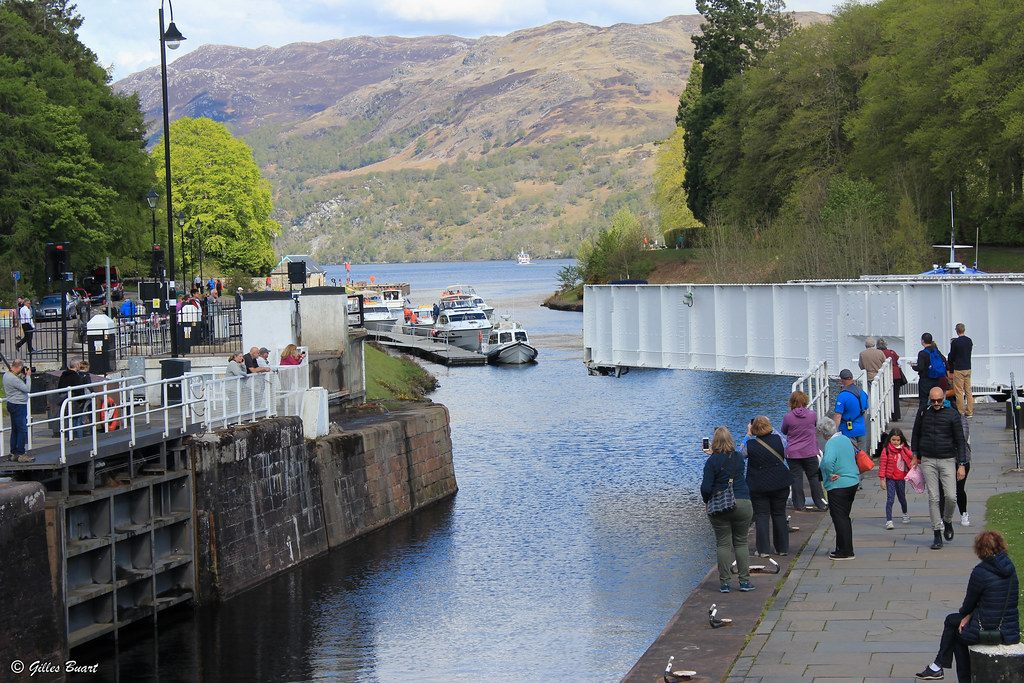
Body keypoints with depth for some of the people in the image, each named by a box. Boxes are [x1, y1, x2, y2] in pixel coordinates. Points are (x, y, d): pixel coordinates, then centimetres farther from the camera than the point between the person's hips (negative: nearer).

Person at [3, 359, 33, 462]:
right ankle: (21, 454, -6)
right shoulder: (13, 378, -23)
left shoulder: (6, 375, 8)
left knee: (15, 430, 14)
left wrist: (23, 377, 7)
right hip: (18, 406, -11)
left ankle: (14, 454, 18)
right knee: (22, 430, -7)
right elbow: (27, 389, -20)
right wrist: (28, 376, -11)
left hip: (12, 404, 11)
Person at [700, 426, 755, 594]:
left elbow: (706, 488, -12)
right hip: (742, 503, 2)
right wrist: (714, 454, 35)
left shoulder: (712, 461, -9)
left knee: (723, 544, 3)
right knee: (741, 542, 9)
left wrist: (707, 501, 8)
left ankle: (724, 582, 2)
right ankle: (744, 580, 6)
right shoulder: (739, 458, 3)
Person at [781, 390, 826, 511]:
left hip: (793, 454, -2)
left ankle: (799, 505, 10)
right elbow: (817, 424, 14)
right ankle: (821, 503, 13)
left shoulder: (788, 417, -12)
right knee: (814, 477, 11)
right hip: (810, 452, 2)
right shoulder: (812, 414, -7)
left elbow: (784, 431, 5)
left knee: (796, 479, 6)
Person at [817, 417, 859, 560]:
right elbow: (854, 456, 25)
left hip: (838, 486, -9)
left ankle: (846, 551, -1)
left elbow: (828, 461, -38)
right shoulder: (845, 439, 9)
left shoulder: (831, 444, -19)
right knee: (844, 517, 17)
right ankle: (843, 548, 24)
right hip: (853, 482, 9)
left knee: (840, 518, -2)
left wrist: (830, 476, -22)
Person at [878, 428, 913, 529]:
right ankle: (889, 520, -9)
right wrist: (882, 479, -10)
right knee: (890, 499, -10)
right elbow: (882, 465, -8)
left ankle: (905, 513, 45)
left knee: (902, 497, 19)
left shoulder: (904, 449, 3)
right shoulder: (886, 450, -9)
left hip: (901, 478, 3)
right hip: (890, 479, -3)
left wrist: (904, 449, -18)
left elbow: (912, 457, -9)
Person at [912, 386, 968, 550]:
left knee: (951, 496, -10)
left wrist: (961, 464, -4)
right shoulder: (923, 413, 4)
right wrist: (915, 456, 14)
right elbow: (916, 435, 18)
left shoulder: (952, 414, -2)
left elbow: (960, 441, 0)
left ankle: (947, 521, 20)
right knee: (933, 498, -2)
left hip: (947, 460, -1)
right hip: (928, 461, 1)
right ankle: (937, 534, 3)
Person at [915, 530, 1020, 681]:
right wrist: (970, 615, 8)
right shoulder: (1010, 568, 5)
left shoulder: (980, 572, -16)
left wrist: (965, 614, 21)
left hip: (987, 632, -7)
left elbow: (969, 603, -2)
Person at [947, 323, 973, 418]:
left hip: (959, 369, -6)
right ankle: (969, 412, 12)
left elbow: (952, 357, -5)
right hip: (968, 368, 6)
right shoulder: (969, 341, 5)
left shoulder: (955, 342, -13)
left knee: (959, 391, -2)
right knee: (968, 390, 10)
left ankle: (961, 412, -2)